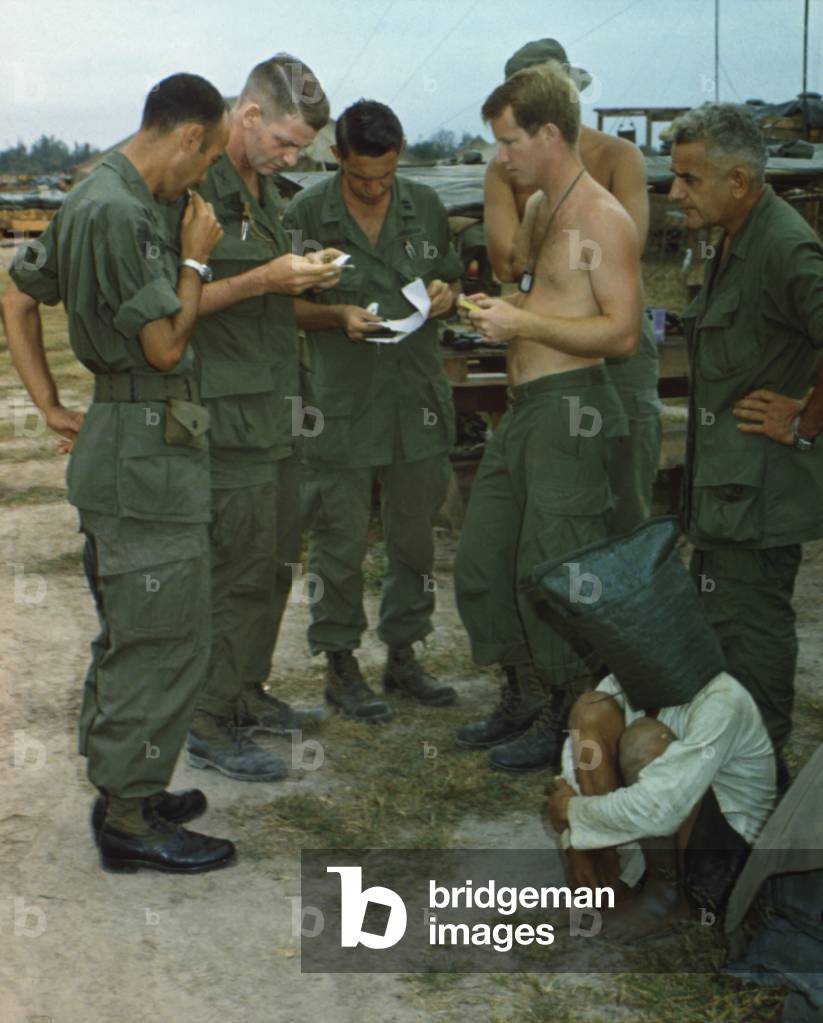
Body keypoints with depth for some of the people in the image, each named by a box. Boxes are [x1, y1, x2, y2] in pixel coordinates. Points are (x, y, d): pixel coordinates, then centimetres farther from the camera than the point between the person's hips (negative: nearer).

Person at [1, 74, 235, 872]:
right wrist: (195, 257, -7)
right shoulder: (120, 212, -19)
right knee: (160, 641, -1)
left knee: (132, 635, 19)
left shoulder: (94, 199, 12)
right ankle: (131, 820, 10)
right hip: (147, 454, -11)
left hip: (119, 445, 11)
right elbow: (165, 346, -18)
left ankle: (124, 790, 30)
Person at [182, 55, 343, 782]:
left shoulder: (264, 188, 16)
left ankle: (246, 692, 28)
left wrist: (302, 277, 7)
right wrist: (265, 280, -22)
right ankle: (210, 724, 6)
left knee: (279, 558, 14)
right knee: (242, 569, -5)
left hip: (275, 405, 9)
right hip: (227, 411, -9)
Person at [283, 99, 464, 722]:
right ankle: (340, 665, 17)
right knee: (340, 542, 3)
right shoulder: (307, 214, -4)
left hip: (419, 399, 4)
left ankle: (403, 656, 27)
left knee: (415, 536, 12)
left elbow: (453, 285, 17)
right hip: (341, 405, -3)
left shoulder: (425, 207, 7)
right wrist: (338, 315, -16)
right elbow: (286, 305, 2)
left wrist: (446, 294, -6)